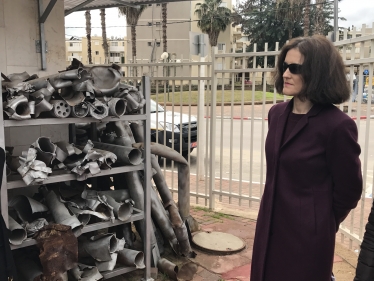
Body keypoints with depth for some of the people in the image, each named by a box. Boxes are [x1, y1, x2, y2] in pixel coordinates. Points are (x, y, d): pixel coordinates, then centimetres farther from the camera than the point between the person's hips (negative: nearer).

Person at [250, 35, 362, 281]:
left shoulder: (338, 125, -19)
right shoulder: (277, 114, 2)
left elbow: (348, 191, -9)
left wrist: (321, 224, 4)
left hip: (308, 233, -6)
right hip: (270, 227, 7)